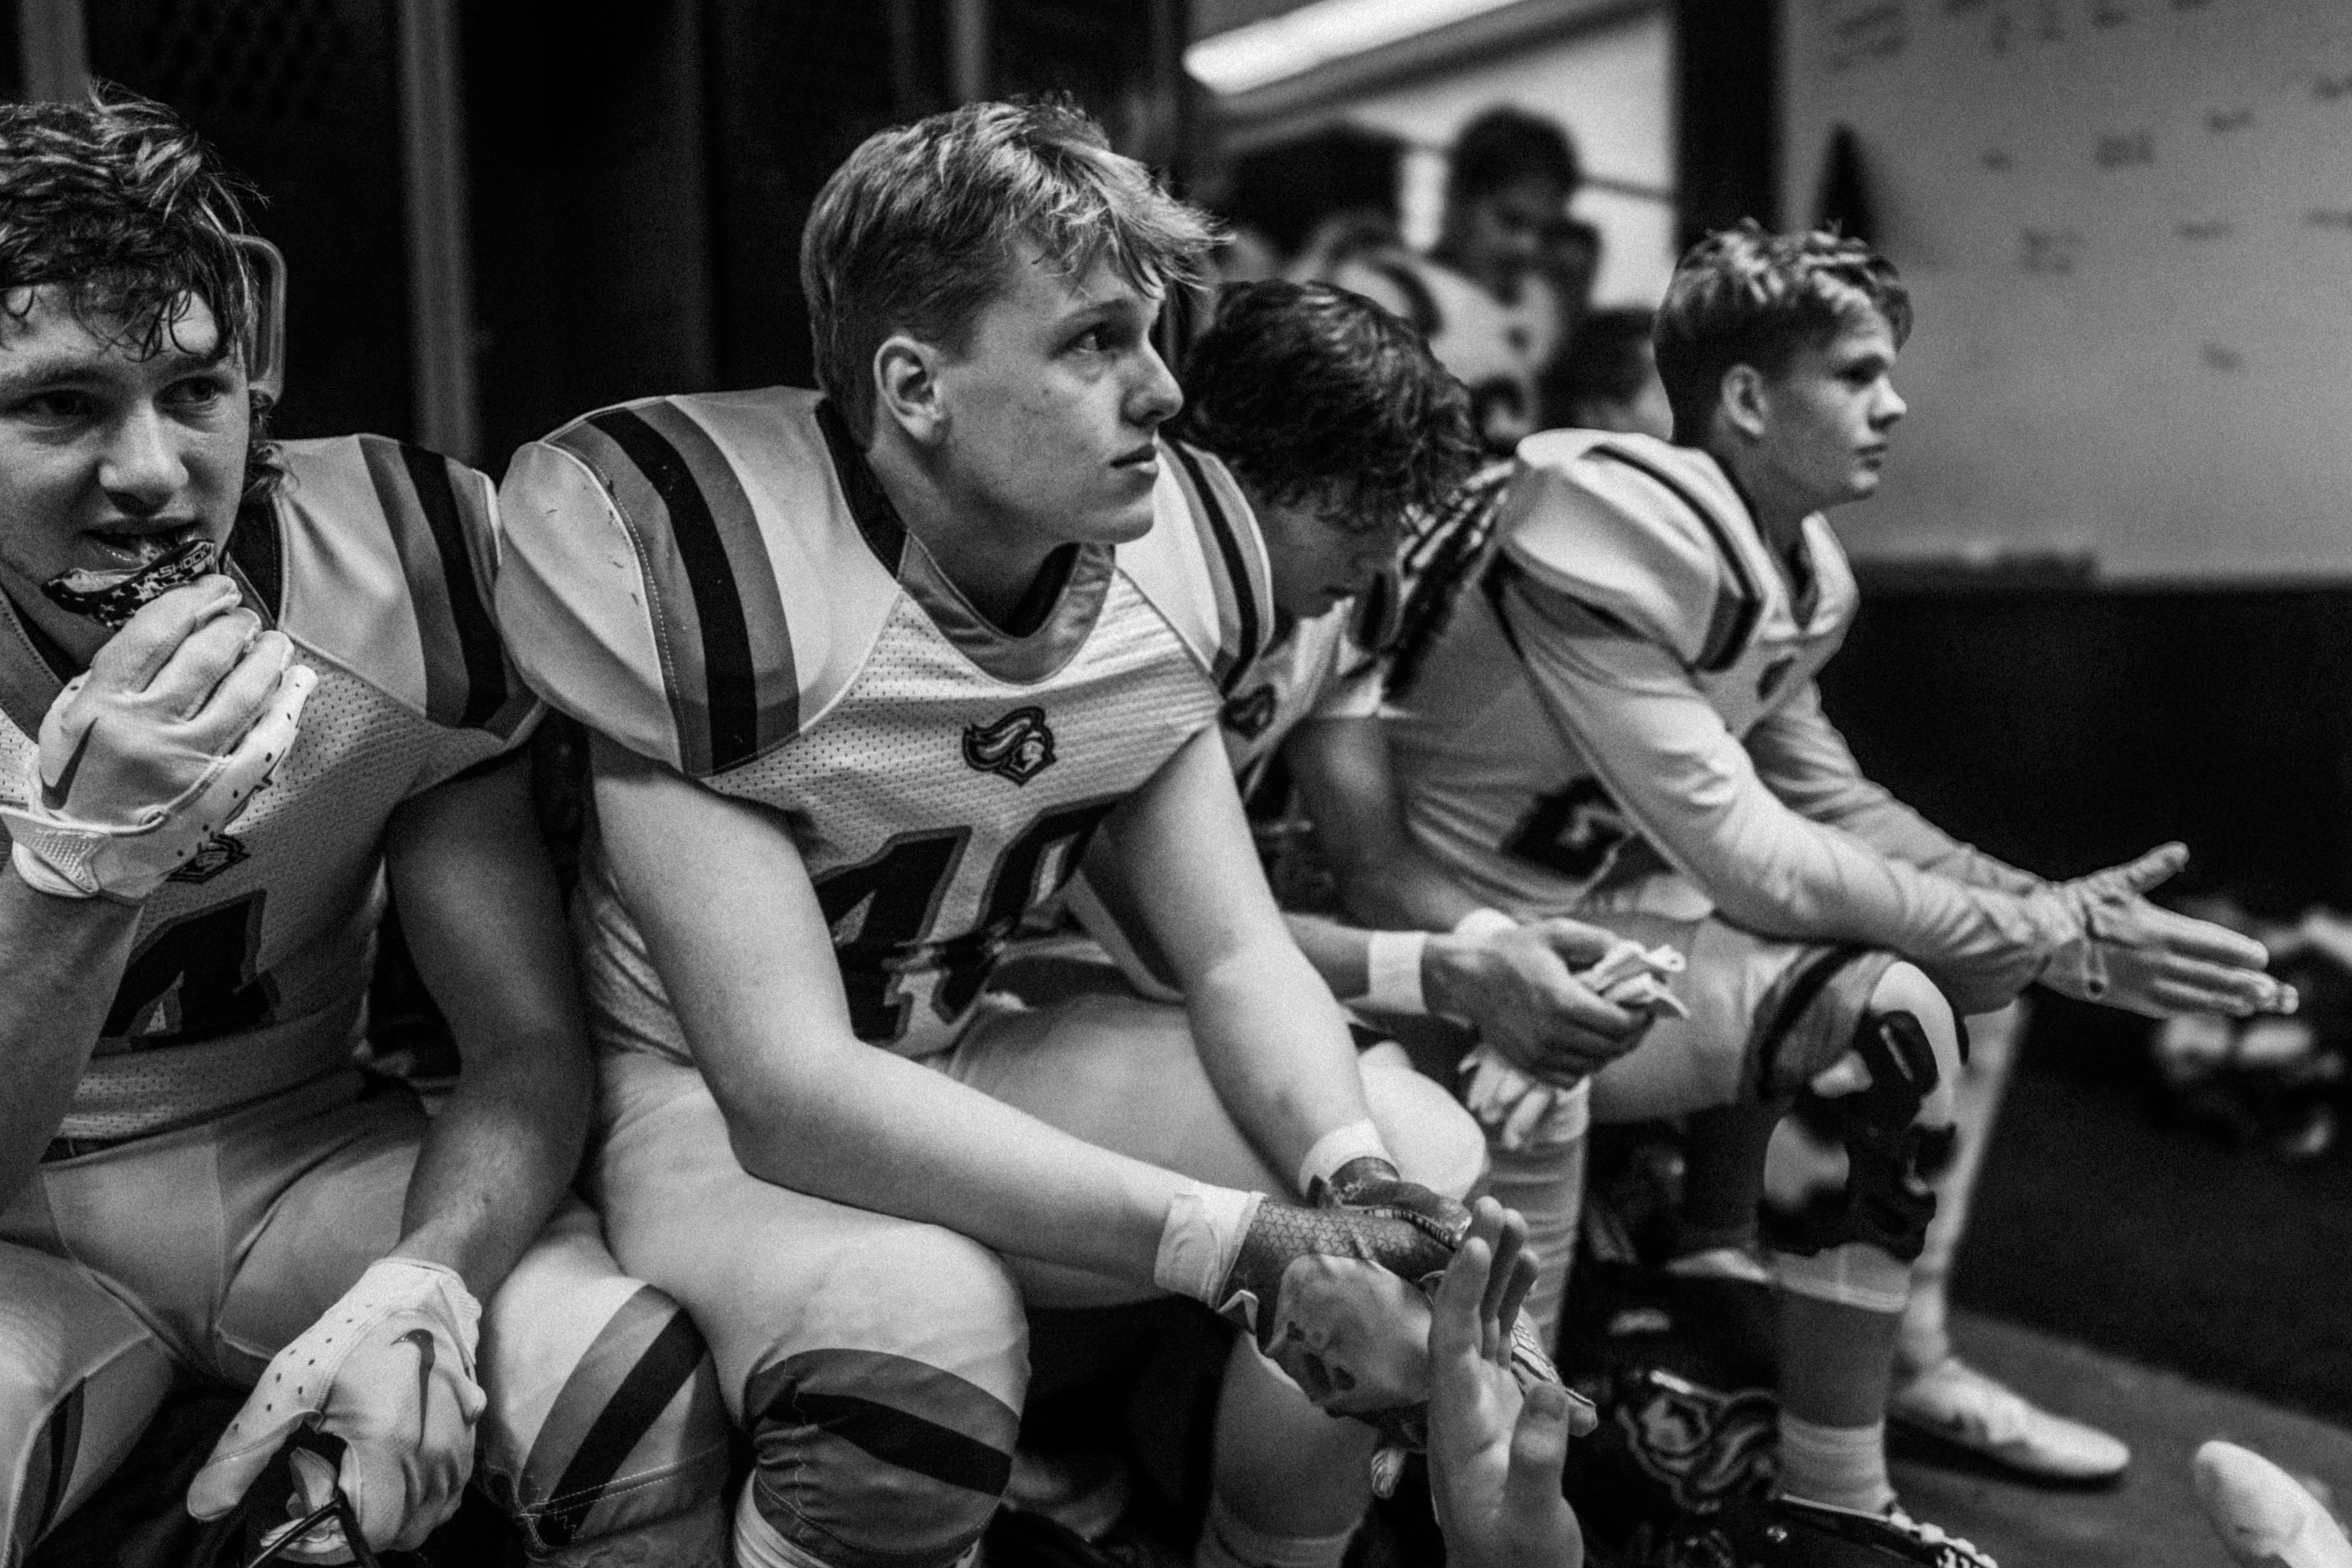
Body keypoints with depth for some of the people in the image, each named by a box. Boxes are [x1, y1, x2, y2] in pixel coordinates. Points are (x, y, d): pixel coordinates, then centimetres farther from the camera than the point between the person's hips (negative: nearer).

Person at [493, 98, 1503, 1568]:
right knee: (929, 1343, -37)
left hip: (966, 1059, 6)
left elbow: (1239, 955, -6)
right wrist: (1237, 1242, -34)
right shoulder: (696, 562, -27)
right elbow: (788, 1089, -30)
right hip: (707, 1104, -5)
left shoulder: (1164, 559, -8)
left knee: (1423, 1159, -10)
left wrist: (1349, 1178, -27)